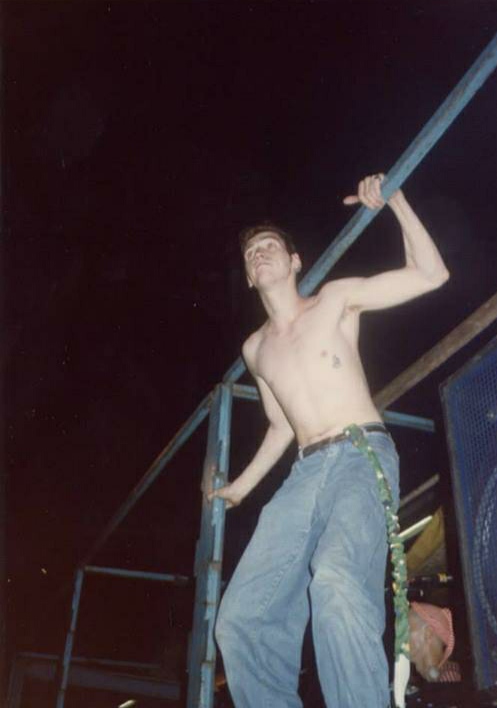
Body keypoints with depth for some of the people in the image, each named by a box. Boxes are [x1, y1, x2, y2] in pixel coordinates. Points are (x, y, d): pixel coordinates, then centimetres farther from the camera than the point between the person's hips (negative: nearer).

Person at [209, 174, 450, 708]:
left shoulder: (336, 299, 9)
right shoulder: (255, 349, 21)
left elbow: (432, 274, 3)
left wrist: (395, 202, -1)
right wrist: (242, 485, 33)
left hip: (363, 456, -5)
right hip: (305, 473, 5)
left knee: (336, 579, -36)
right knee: (240, 616, -9)